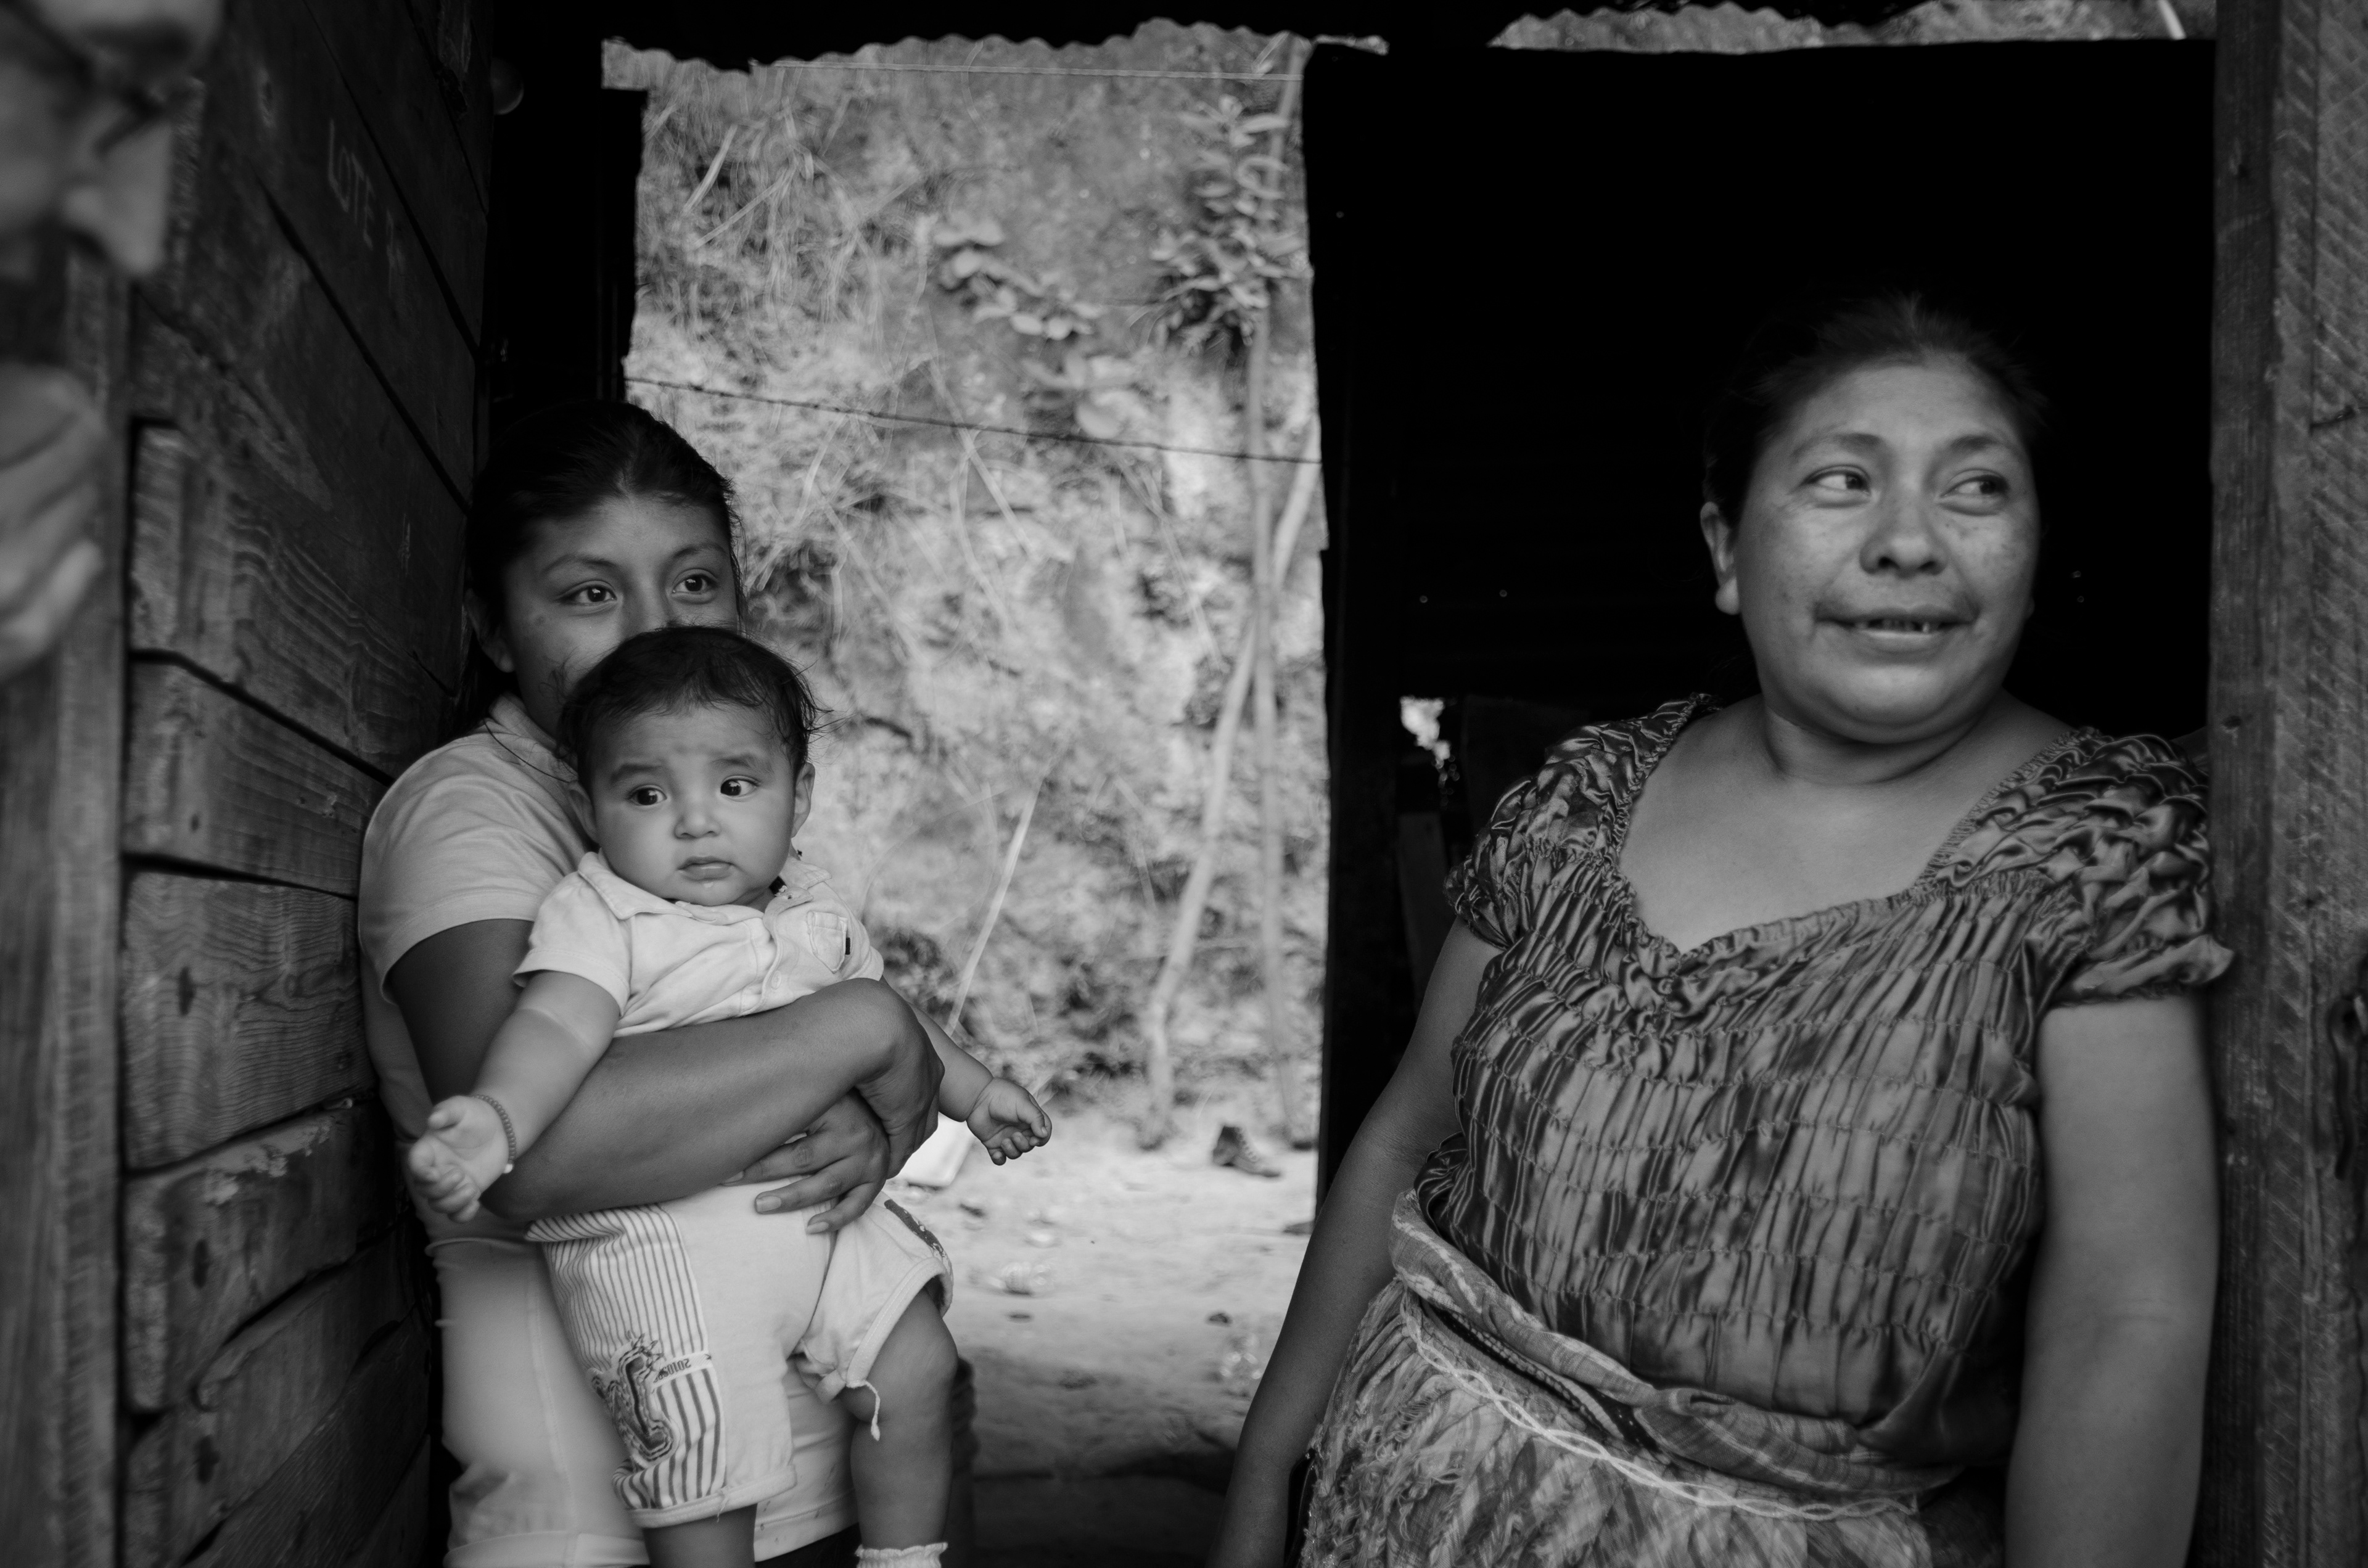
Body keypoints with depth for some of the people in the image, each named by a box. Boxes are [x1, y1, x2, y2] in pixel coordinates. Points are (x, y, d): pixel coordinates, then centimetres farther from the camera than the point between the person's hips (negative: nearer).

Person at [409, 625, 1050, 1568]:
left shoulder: (815, 913, 11)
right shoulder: (599, 916, -9)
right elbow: (555, 1027, -25)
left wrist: (973, 1091, 33)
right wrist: (496, 1118, -45)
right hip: (663, 1236, -6)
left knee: (918, 1374, 8)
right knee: (706, 1453, -9)